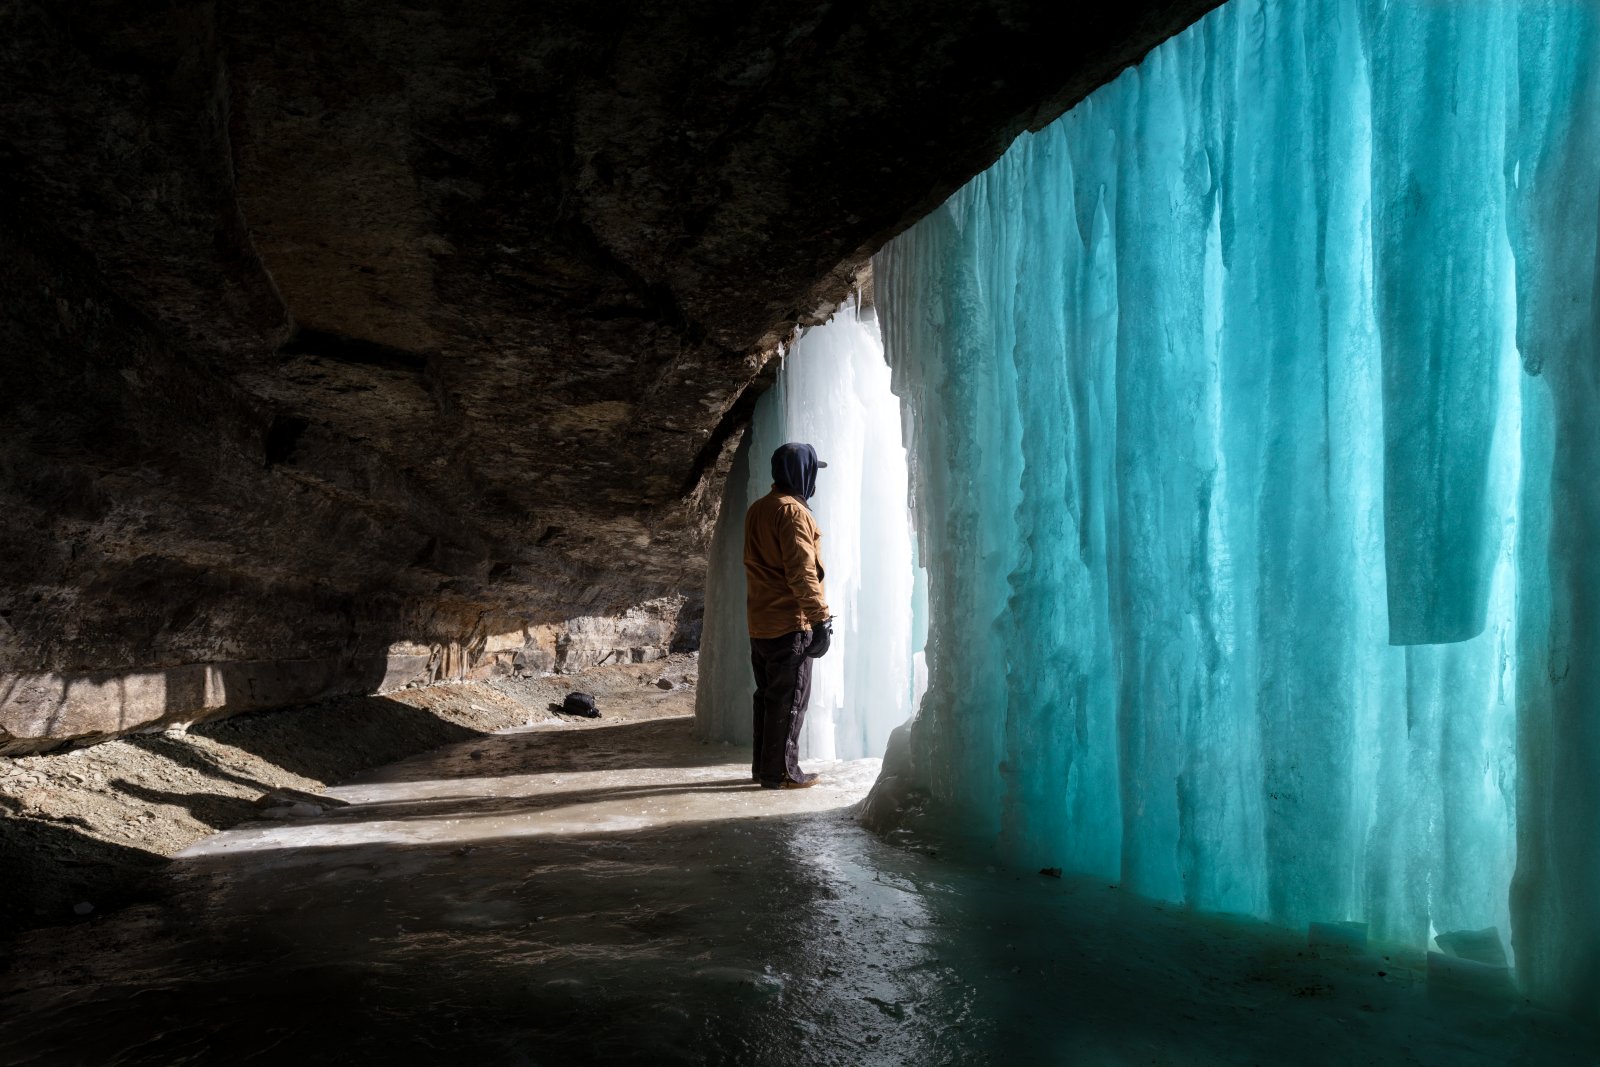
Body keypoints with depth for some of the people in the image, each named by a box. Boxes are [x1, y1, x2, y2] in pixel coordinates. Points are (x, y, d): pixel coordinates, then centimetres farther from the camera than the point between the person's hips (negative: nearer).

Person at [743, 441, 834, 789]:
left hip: (760, 622, 9)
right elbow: (802, 571, -20)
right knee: (789, 699, -3)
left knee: (768, 695, 14)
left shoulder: (757, 510, 14)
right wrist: (821, 617, -19)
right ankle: (781, 771, 0)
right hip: (790, 623, -9)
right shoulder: (793, 511, -14)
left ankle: (763, 766, 20)